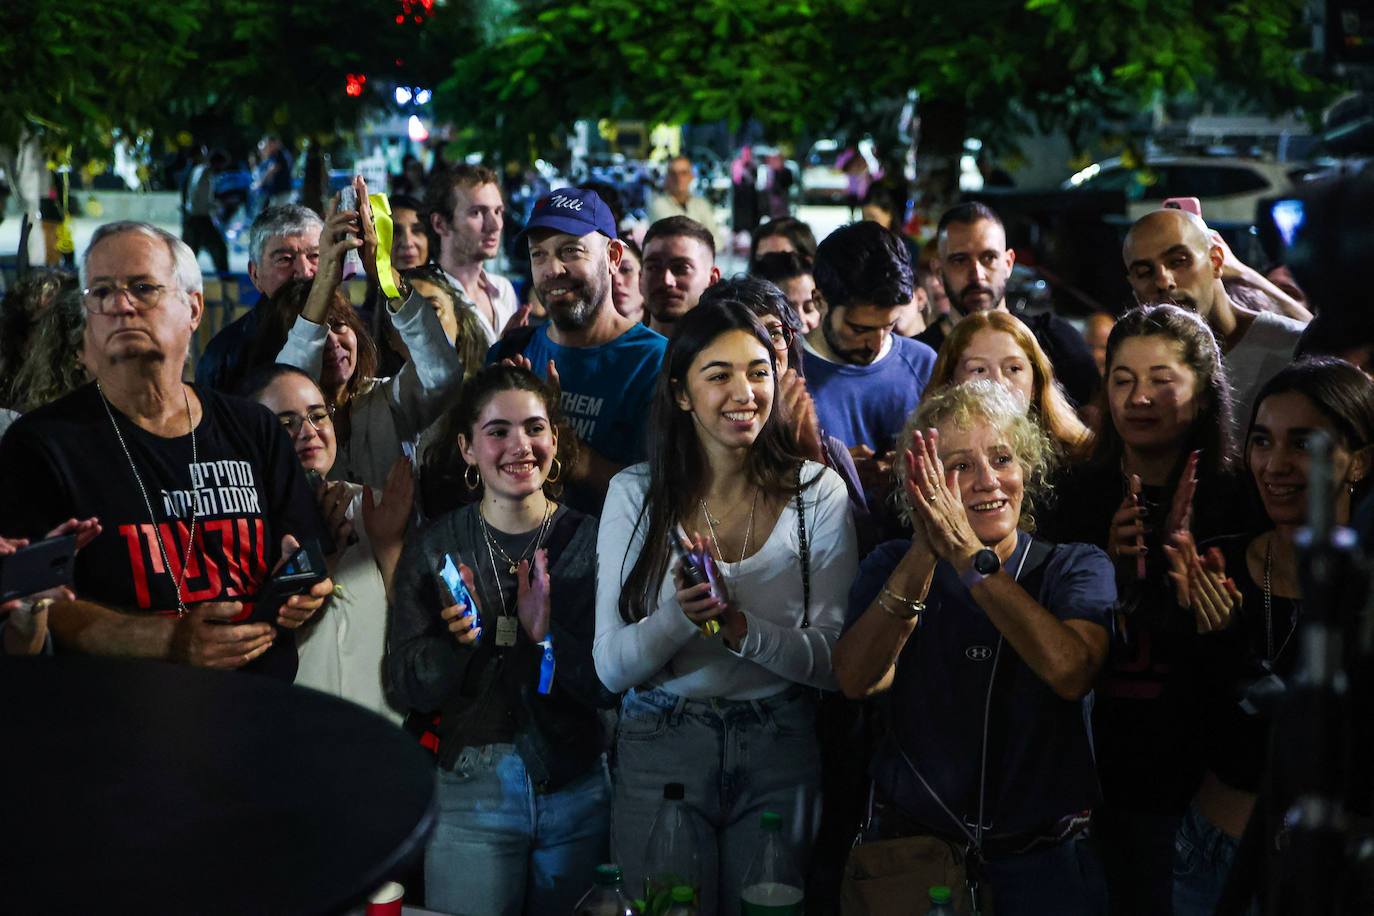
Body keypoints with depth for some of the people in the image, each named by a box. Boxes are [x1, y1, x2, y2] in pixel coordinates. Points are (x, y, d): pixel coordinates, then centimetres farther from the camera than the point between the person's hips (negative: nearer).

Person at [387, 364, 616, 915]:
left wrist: (550, 633, -23)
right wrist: (457, 641, -23)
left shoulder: (591, 541, -3)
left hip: (576, 792, 1)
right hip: (469, 792, 0)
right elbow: (408, 688, -4)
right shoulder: (433, 549, -1)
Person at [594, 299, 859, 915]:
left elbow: (836, 661, -8)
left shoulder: (818, 492, -4)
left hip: (779, 755, 0)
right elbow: (611, 667, -7)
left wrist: (739, 629, -24)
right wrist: (678, 615, -26)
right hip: (659, 752, 0)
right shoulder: (636, 493, -4)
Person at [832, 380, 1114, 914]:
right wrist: (925, 552, -27)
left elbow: (1071, 672, -23)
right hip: (910, 843, 1)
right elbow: (857, 680, -17)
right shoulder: (893, 566, 2)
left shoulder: (1078, 569, -1)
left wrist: (970, 555, -27)